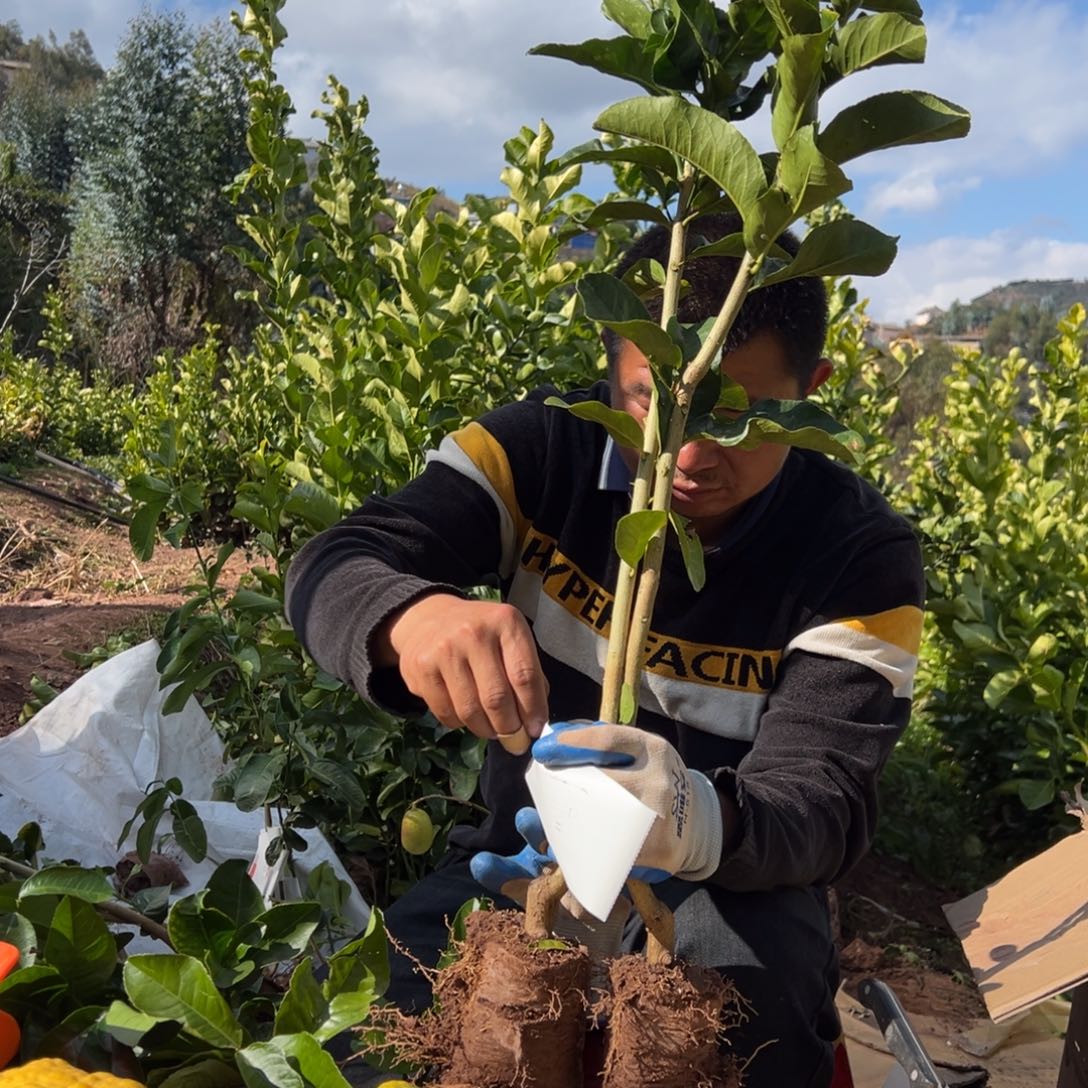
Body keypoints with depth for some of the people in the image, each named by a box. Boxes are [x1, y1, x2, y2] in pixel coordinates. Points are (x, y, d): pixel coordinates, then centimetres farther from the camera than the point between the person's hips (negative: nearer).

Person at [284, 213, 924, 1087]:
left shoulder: (861, 557, -16)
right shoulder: (544, 448, -13)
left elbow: (822, 803, -23)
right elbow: (333, 569, -20)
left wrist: (702, 823, -48)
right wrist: (414, 616, -46)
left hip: (731, 885, 0)